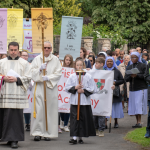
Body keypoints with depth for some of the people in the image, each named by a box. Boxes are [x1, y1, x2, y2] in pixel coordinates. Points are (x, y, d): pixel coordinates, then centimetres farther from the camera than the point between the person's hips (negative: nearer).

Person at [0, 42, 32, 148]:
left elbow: (28, 77, 2)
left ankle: (14, 139, -4)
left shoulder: (24, 63, 7)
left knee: (16, 116, -6)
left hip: (18, 95, -2)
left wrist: (17, 79, -11)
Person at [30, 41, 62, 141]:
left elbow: (58, 73, 0)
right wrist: (40, 69, -14)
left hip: (51, 87, 0)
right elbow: (32, 72, 4)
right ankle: (38, 132, -2)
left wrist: (48, 78, -13)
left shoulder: (55, 60, 6)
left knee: (50, 109, -2)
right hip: (39, 87, 0)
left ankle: (48, 132, 3)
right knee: (39, 109, -5)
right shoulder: (37, 59, 8)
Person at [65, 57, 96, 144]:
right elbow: (67, 88, 4)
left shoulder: (88, 76, 1)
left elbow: (93, 89, 0)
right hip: (74, 100, 0)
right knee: (74, 118, -5)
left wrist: (83, 90, -11)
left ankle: (81, 137, 14)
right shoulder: (72, 76, 4)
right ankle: (74, 137, -7)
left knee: (84, 119, 3)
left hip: (85, 101, 0)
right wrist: (75, 88, -11)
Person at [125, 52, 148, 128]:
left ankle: (139, 122, -16)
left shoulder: (143, 66, 1)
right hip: (132, 89, 5)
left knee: (138, 104, -14)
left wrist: (137, 75, -21)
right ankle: (137, 122, 7)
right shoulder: (129, 67, 15)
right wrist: (130, 76, -13)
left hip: (141, 88, -5)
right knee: (134, 105, 2)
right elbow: (126, 79, 8)